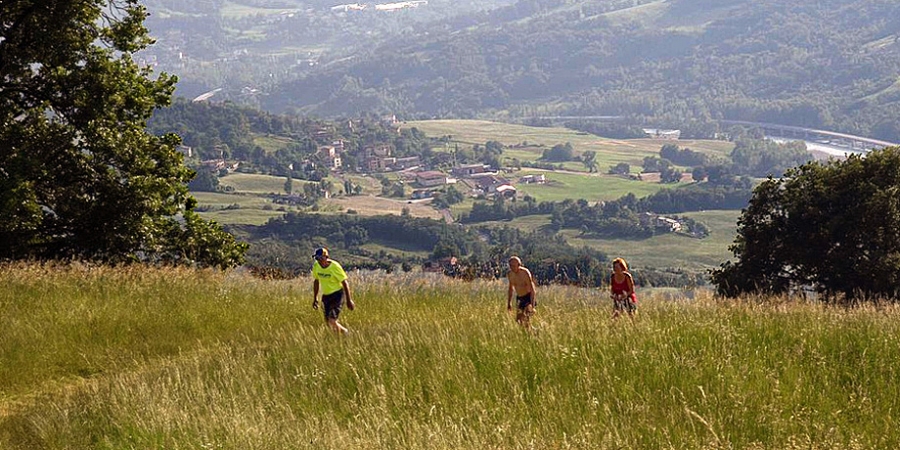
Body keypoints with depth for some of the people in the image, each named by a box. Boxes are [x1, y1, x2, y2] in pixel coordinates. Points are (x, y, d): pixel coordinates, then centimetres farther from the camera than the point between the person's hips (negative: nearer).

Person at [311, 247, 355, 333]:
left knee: (332, 320, -19)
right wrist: (315, 298, 15)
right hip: (325, 296, 6)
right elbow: (316, 282, 12)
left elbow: (345, 283, -14)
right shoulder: (316, 266, -4)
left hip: (337, 294, -6)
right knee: (328, 321, 6)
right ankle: (346, 333, 29)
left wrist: (349, 300, -13)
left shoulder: (335, 266, -20)